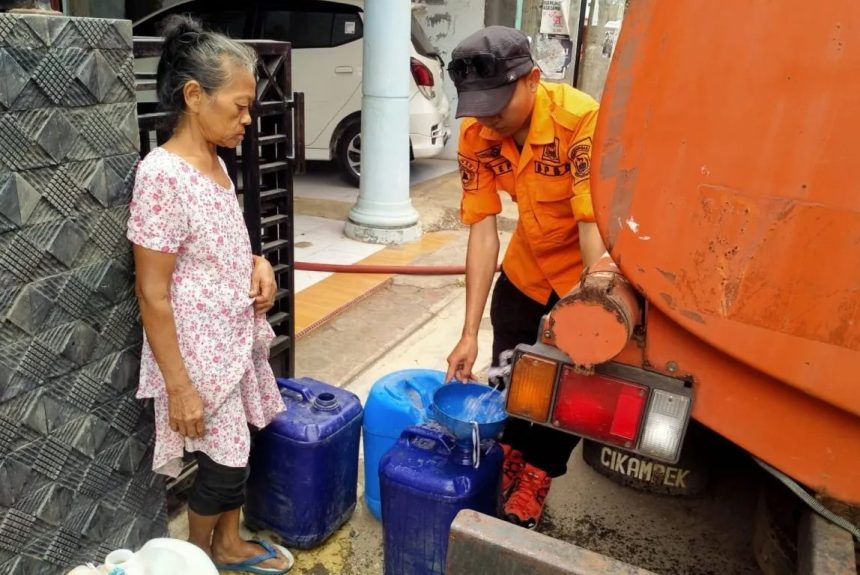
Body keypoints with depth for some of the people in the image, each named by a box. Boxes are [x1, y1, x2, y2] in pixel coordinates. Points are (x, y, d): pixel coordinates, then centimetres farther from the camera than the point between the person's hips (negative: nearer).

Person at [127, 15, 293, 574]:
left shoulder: (215, 163, 4)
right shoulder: (162, 173, -22)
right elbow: (153, 295, -21)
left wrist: (258, 263, -3)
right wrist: (179, 386, -19)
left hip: (237, 340, 8)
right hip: (200, 353, -8)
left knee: (236, 452, 20)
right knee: (224, 464, 7)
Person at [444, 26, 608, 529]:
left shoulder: (583, 120, -32)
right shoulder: (476, 135, -17)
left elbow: (594, 224, -35)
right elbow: (483, 229, -18)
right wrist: (469, 333, -21)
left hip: (589, 272, -4)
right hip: (526, 268, 5)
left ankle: (533, 485, 30)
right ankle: (506, 466, 40)